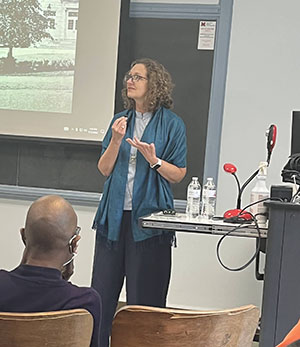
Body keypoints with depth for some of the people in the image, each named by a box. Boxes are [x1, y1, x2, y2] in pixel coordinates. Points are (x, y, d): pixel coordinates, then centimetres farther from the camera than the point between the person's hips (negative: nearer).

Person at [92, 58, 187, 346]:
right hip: (115, 215, 4)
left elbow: (178, 175, -1)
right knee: (102, 291, 5)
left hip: (148, 217, -4)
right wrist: (116, 141, -9)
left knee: (143, 296, 1)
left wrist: (153, 160, -18)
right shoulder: (120, 120, 11)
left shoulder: (172, 124, -2)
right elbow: (104, 169, 7)